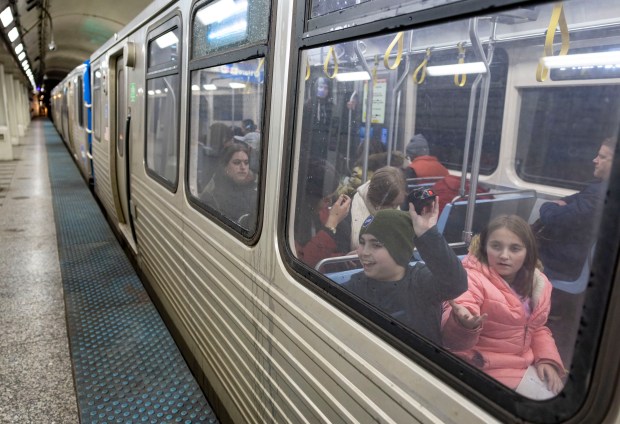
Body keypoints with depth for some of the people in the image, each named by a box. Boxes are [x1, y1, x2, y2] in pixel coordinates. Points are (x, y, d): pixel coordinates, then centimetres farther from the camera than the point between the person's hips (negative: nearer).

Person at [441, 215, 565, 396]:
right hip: (486, 371, -7)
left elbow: (538, 328, 17)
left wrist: (548, 360, 0)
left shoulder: (538, 282, 2)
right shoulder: (471, 278, -19)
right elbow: (452, 338, -30)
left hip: (526, 366, 7)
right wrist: (464, 324, -53)